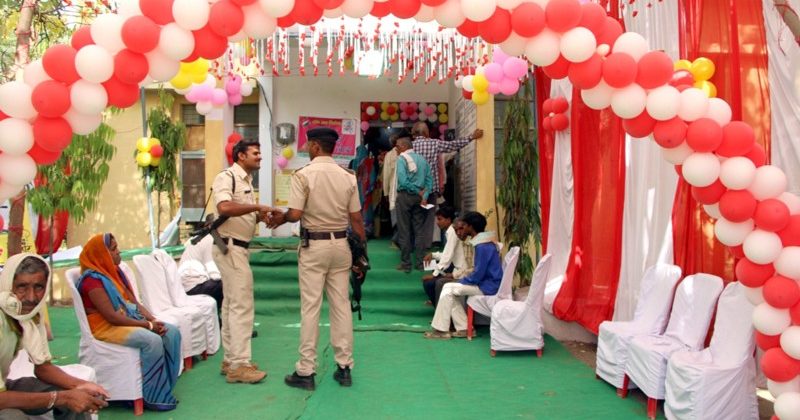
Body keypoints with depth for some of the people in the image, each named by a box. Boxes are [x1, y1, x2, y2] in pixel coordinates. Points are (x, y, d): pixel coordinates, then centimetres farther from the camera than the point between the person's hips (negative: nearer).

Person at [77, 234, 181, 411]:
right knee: (152, 340, -30)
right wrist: (148, 325, -19)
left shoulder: (115, 271, 11)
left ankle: (165, 386, -6)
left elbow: (134, 303, 11)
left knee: (172, 332, -8)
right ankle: (153, 396, -17)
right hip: (106, 327, -9)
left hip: (129, 319, 9)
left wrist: (153, 320, -6)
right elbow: (112, 317, -22)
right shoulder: (93, 279, -17)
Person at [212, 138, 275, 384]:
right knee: (242, 306, -9)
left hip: (239, 248, 10)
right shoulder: (226, 177, -12)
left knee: (231, 305, 14)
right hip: (230, 247, -10)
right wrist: (258, 207, -27)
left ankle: (230, 359, 23)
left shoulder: (246, 180, 17)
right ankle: (239, 365, -3)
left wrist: (260, 216, 3)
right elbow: (224, 207, -31)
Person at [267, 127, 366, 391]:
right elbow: (356, 219, 4)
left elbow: (295, 214, -16)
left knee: (310, 307, 1)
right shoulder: (347, 177, 4)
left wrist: (281, 218, 6)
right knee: (341, 305, 9)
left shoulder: (304, 175, -10)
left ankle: (305, 371, 7)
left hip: (313, 245, -4)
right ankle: (344, 367, 16)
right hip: (340, 244, 4)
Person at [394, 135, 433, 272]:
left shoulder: (402, 158, -7)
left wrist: (418, 192, -9)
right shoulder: (422, 159, 9)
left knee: (404, 231, 1)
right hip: (419, 197, 5)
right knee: (419, 230, 9)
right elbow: (429, 179, 2)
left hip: (405, 195, -5)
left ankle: (405, 264, 3)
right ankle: (420, 262, 9)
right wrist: (424, 195, -3)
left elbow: (402, 180, -18)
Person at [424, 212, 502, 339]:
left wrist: (461, 281, -6)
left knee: (449, 288, -9)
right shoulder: (485, 243, 11)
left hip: (488, 287, -10)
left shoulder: (482, 247, -20)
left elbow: (478, 275, -21)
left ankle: (441, 329, -3)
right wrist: (463, 280, 8)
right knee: (451, 290, 9)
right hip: (488, 283, 10)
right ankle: (463, 328, 6)